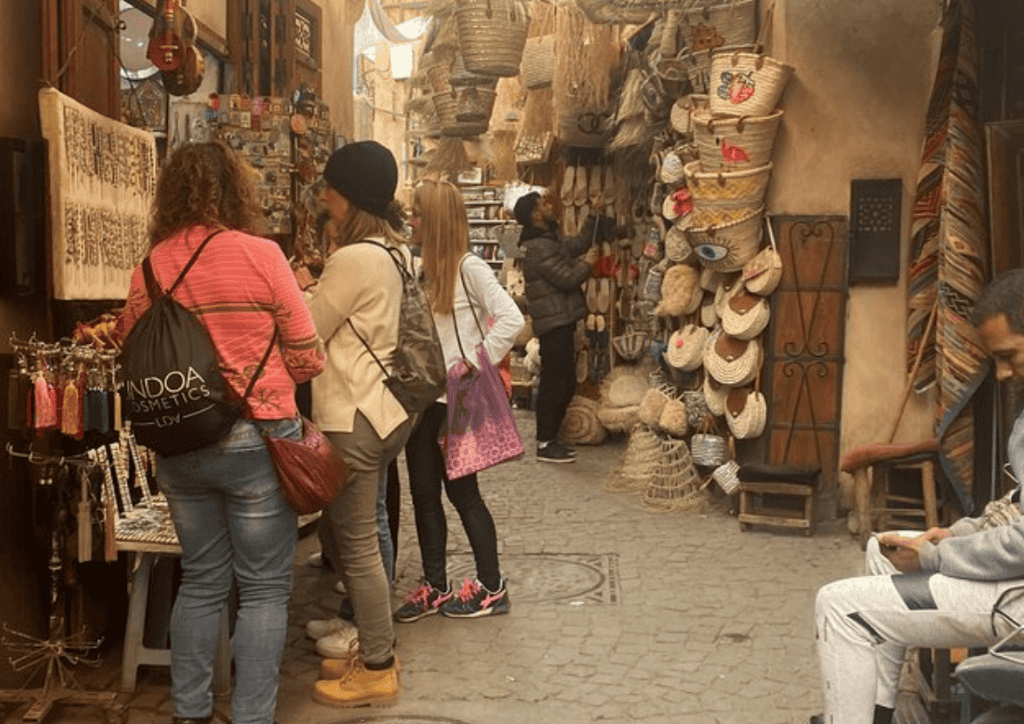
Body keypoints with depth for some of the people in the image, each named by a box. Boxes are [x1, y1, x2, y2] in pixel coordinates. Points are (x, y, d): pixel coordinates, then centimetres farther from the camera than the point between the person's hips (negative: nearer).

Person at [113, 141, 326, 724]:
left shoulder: (149, 268, -1)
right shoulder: (261, 255, -11)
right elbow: (308, 357, -8)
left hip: (178, 446, 5)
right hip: (256, 438, -4)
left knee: (201, 580, 19)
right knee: (264, 588, 7)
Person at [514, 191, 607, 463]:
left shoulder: (548, 242, 17)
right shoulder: (538, 248, -16)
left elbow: (577, 245, 27)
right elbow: (567, 278, -19)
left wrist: (594, 217, 21)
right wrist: (587, 263, -3)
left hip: (561, 322, 10)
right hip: (554, 324, -10)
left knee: (565, 384, 14)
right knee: (554, 384, -6)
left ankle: (550, 438, 21)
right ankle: (544, 444, 0)